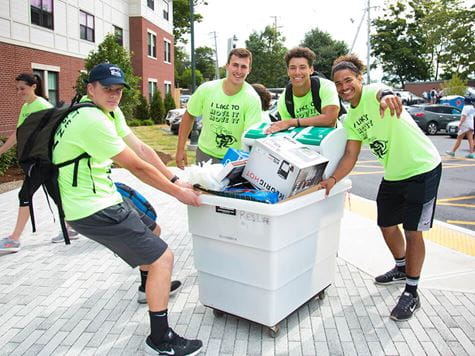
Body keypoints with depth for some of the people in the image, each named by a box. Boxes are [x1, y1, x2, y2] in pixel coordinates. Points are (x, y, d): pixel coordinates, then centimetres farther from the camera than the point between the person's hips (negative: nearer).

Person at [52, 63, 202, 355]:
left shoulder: (111, 112, 7)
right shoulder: (93, 121, -24)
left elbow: (142, 148, 5)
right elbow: (137, 166, -20)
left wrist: (175, 180, 0)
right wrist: (178, 193, -11)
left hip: (104, 194, 10)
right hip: (92, 210, -10)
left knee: (150, 229, 28)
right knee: (162, 257, -9)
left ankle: (152, 285, 52)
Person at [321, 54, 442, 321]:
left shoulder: (373, 91, -17)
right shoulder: (350, 119, 5)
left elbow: (383, 93, -43)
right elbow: (351, 154, -3)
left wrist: (388, 98, -68)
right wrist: (333, 179, -19)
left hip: (423, 168, -8)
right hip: (393, 174, 8)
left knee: (412, 231, -3)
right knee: (387, 225, 17)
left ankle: (412, 293, 12)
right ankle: (402, 269, 44)